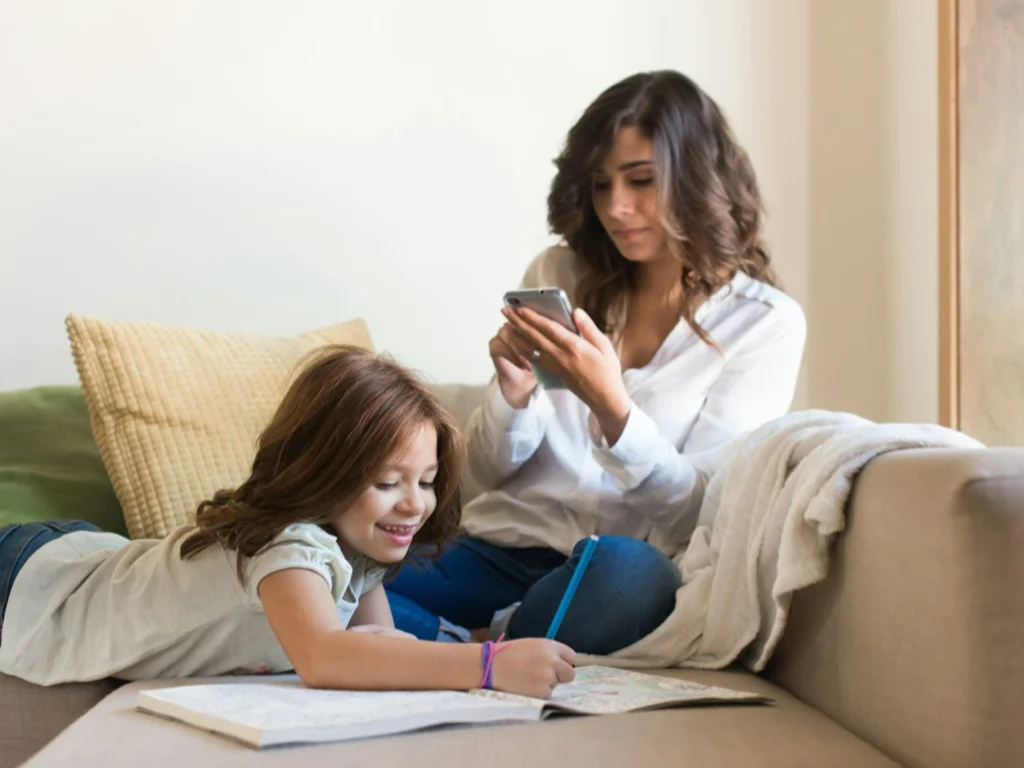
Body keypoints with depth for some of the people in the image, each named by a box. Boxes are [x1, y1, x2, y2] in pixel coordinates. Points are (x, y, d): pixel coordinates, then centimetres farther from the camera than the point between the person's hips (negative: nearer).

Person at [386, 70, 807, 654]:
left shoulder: (766, 322, 2)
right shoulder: (556, 275, 11)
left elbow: (697, 513, -6)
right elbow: (491, 471, 11)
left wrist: (610, 405, -22)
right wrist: (514, 392, -11)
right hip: (501, 548, 2)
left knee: (627, 570, -39)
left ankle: (475, 646, -14)